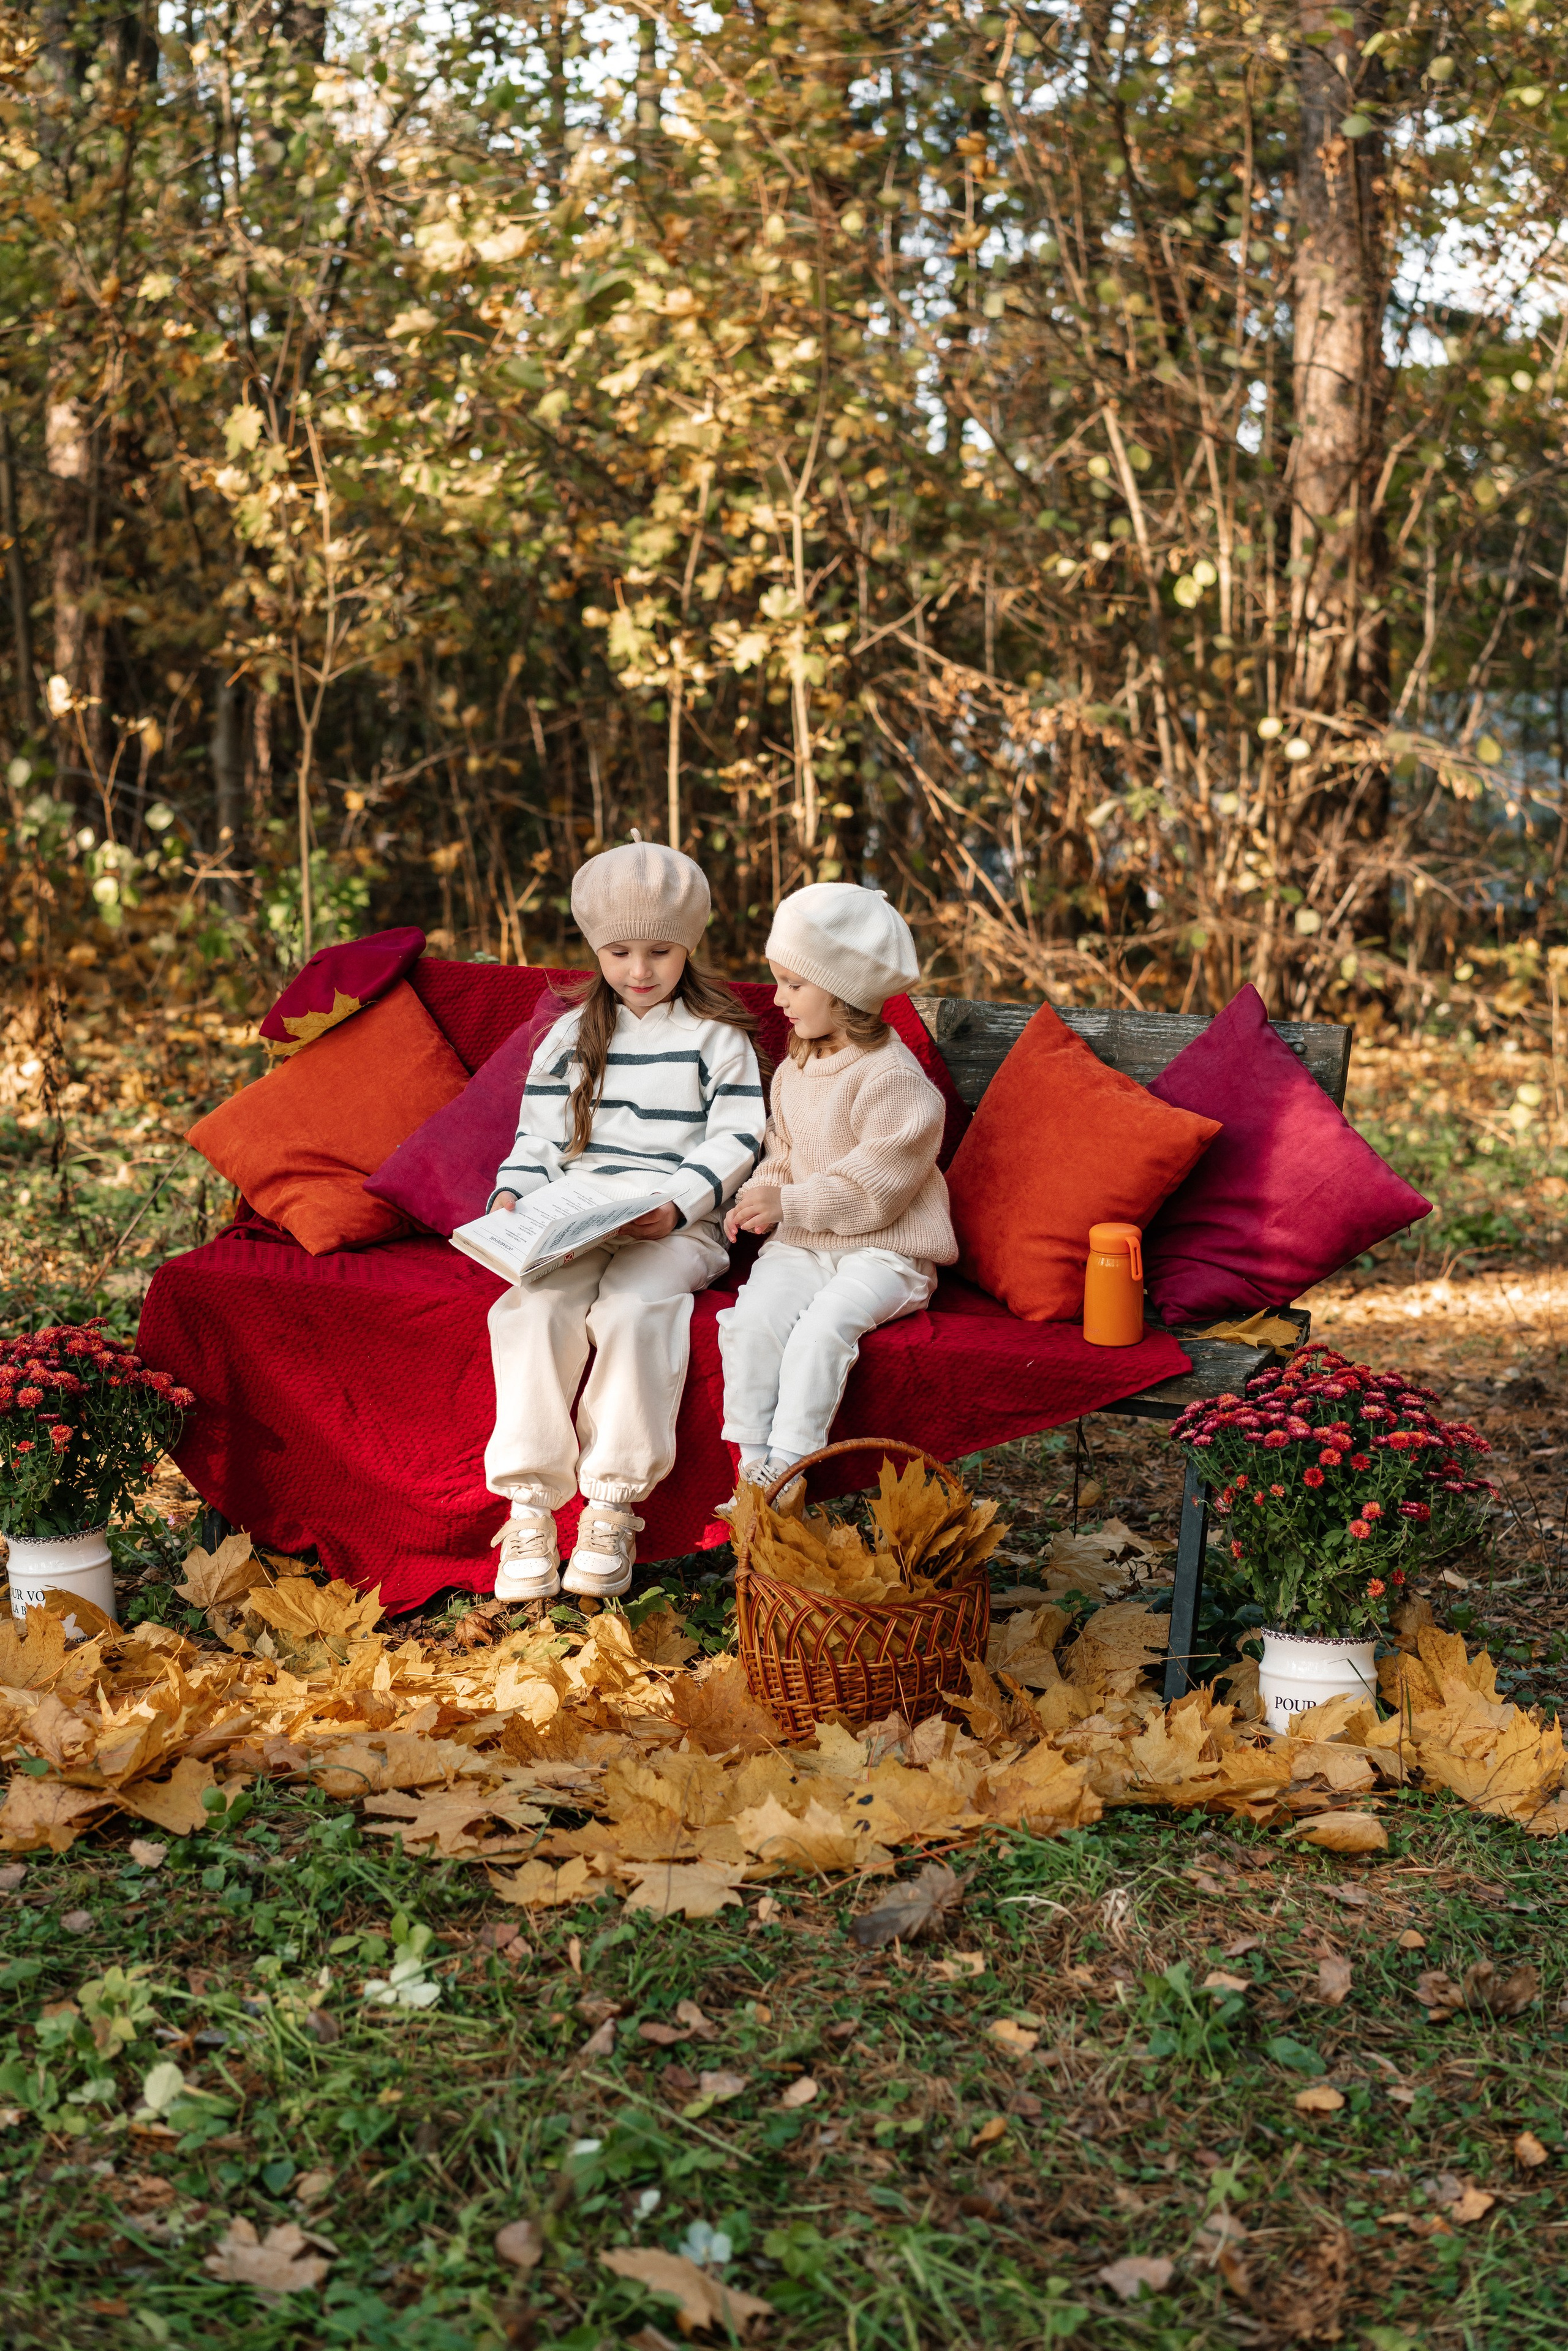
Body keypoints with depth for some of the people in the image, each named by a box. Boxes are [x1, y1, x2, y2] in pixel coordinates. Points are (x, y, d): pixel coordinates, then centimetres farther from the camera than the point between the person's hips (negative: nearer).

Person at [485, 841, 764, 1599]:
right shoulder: (570, 1036, 17)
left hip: (678, 1227, -3)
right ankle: (529, 1506, -23)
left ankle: (613, 1507, -22)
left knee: (632, 1310, -33)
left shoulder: (718, 1037, 7)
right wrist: (512, 1199, -5)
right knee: (531, 1310, -26)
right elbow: (540, 1139, 15)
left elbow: (734, 1139, -1)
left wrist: (676, 1204, -17)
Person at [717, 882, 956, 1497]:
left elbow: (872, 1191, -17)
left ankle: (787, 1465, -27)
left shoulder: (893, 1078, -13)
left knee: (821, 1329, -31)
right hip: (801, 1244, 6)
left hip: (881, 1249, -6)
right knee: (755, 1318, -22)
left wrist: (787, 1202, -18)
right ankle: (752, 1462, -20)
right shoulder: (794, 1072, 14)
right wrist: (759, 1198, 1)